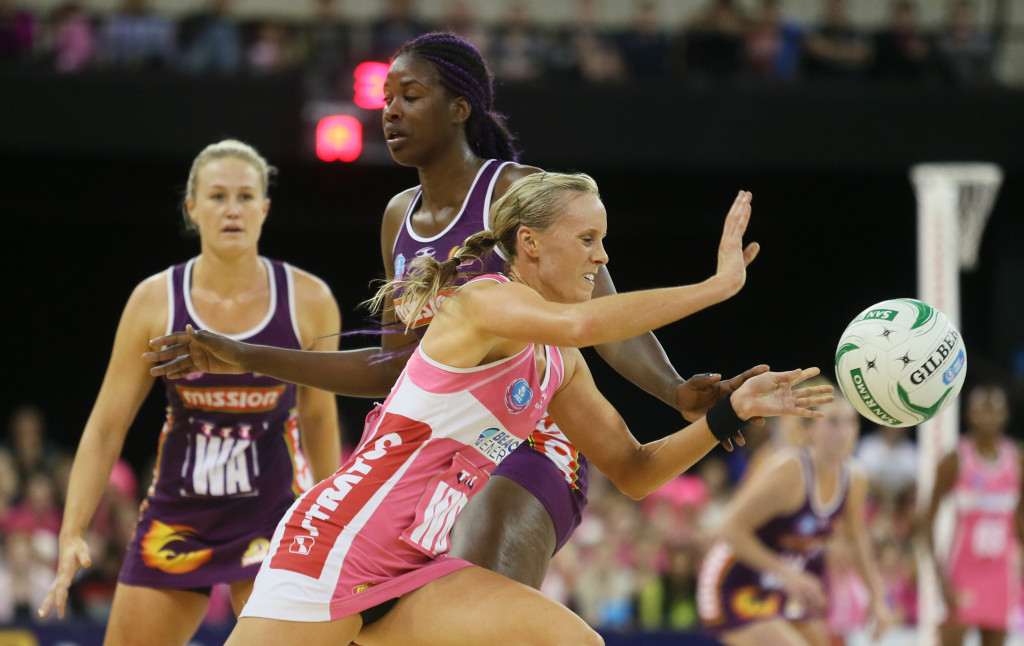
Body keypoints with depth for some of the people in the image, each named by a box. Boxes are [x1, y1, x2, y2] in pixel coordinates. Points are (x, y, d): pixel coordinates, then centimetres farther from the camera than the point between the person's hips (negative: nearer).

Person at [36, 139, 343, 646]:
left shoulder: (307, 300, -6)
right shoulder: (155, 301, -6)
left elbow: (319, 418, 8)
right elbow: (106, 427, -2)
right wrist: (72, 533, -11)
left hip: (272, 516, -2)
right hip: (177, 519, 2)